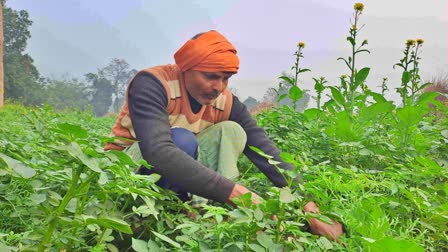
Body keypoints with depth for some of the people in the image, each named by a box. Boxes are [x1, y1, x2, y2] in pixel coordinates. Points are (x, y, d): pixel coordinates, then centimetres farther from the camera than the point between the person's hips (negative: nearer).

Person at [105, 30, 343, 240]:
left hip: (178, 186, 5)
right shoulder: (152, 84, -25)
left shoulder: (225, 102, -9)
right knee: (181, 140, -34)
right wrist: (236, 193, -47)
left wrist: (309, 208, -31)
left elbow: (266, 152, -17)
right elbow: (158, 152, -42)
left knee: (230, 131, -15)